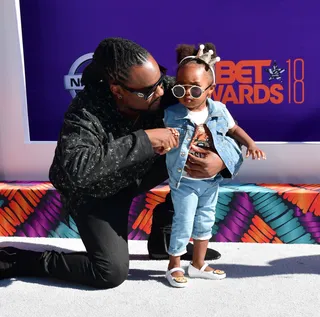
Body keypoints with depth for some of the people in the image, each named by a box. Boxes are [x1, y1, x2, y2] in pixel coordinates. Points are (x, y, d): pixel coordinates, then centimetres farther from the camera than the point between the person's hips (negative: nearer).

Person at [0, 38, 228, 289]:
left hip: (137, 173, 6)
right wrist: (142, 140, -50)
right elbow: (74, 169, -54)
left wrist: (221, 159, -36)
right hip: (94, 191, -6)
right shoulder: (87, 113, -37)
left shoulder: (162, 87, -23)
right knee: (112, 273, -16)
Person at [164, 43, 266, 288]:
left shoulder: (219, 110, -8)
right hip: (184, 182, -4)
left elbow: (233, 128, 8)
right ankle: (174, 266, 25)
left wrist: (250, 143, -3)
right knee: (183, 224, 3)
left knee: (205, 222, 17)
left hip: (211, 179, 5)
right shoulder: (172, 115, -17)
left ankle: (198, 264, 35)